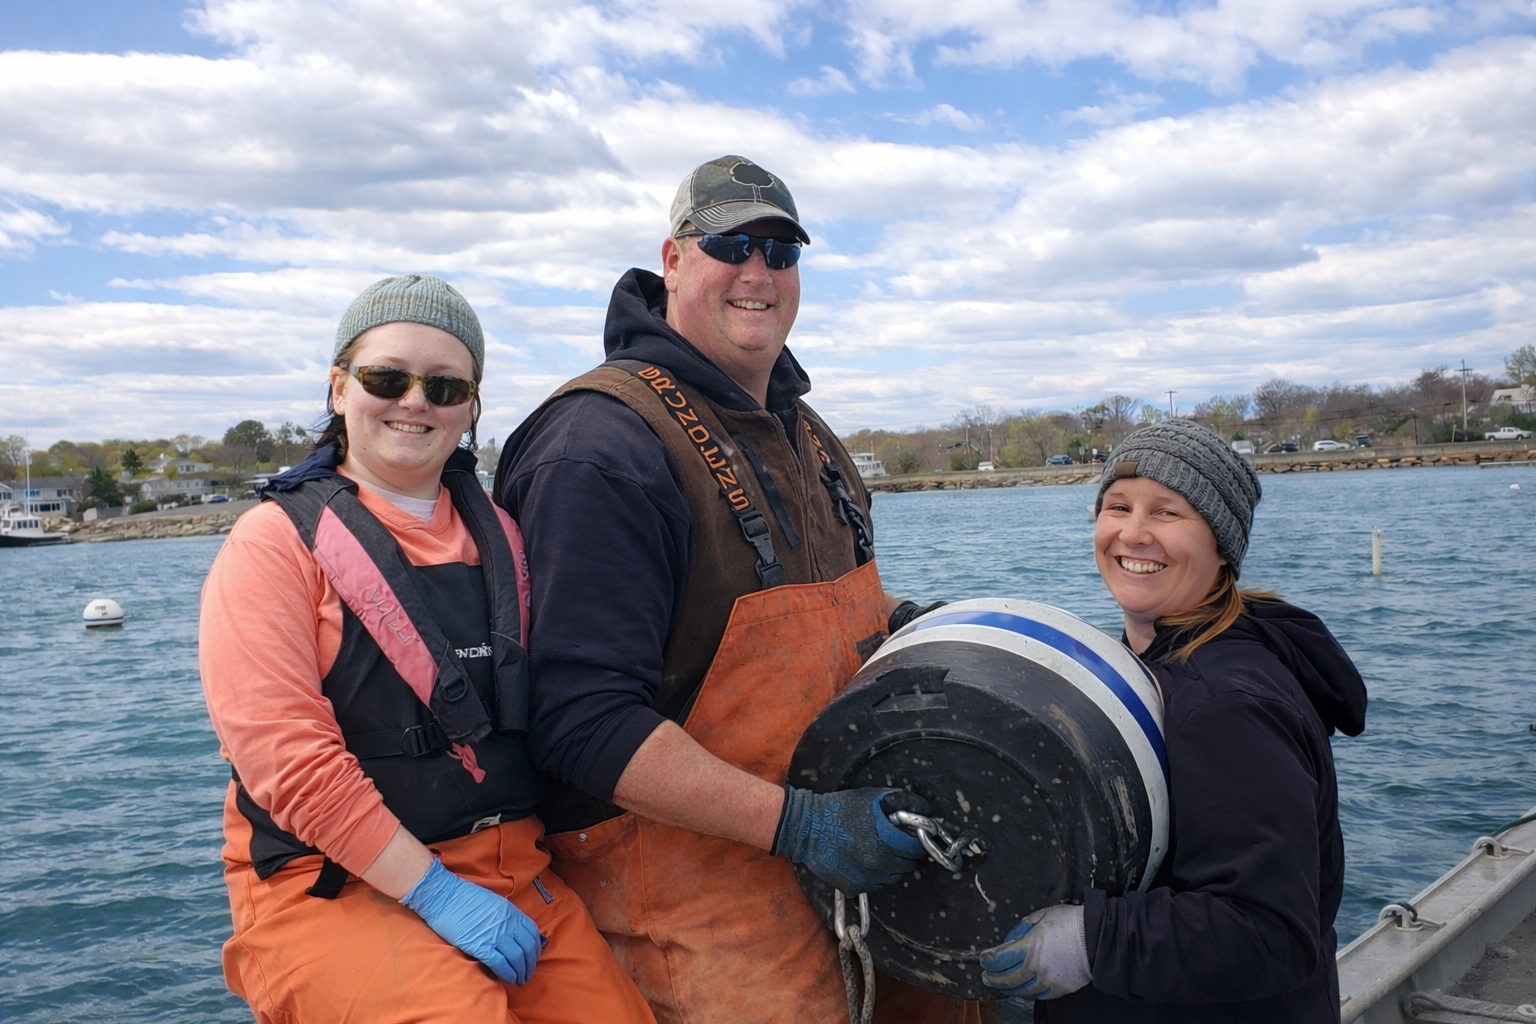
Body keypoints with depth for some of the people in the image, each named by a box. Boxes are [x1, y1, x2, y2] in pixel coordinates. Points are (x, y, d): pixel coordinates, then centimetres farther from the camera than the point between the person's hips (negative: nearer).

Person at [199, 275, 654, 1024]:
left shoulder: (501, 538, 12)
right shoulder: (276, 542, -4)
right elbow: (286, 756, -13)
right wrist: (434, 891, -16)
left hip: (515, 875, 5)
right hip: (333, 886, -4)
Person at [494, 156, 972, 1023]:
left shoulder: (801, 430, 12)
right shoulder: (603, 446, -19)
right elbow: (584, 722, -25)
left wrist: (907, 625, 4)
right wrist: (793, 823, -26)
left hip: (836, 815, 8)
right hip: (683, 858, -8)